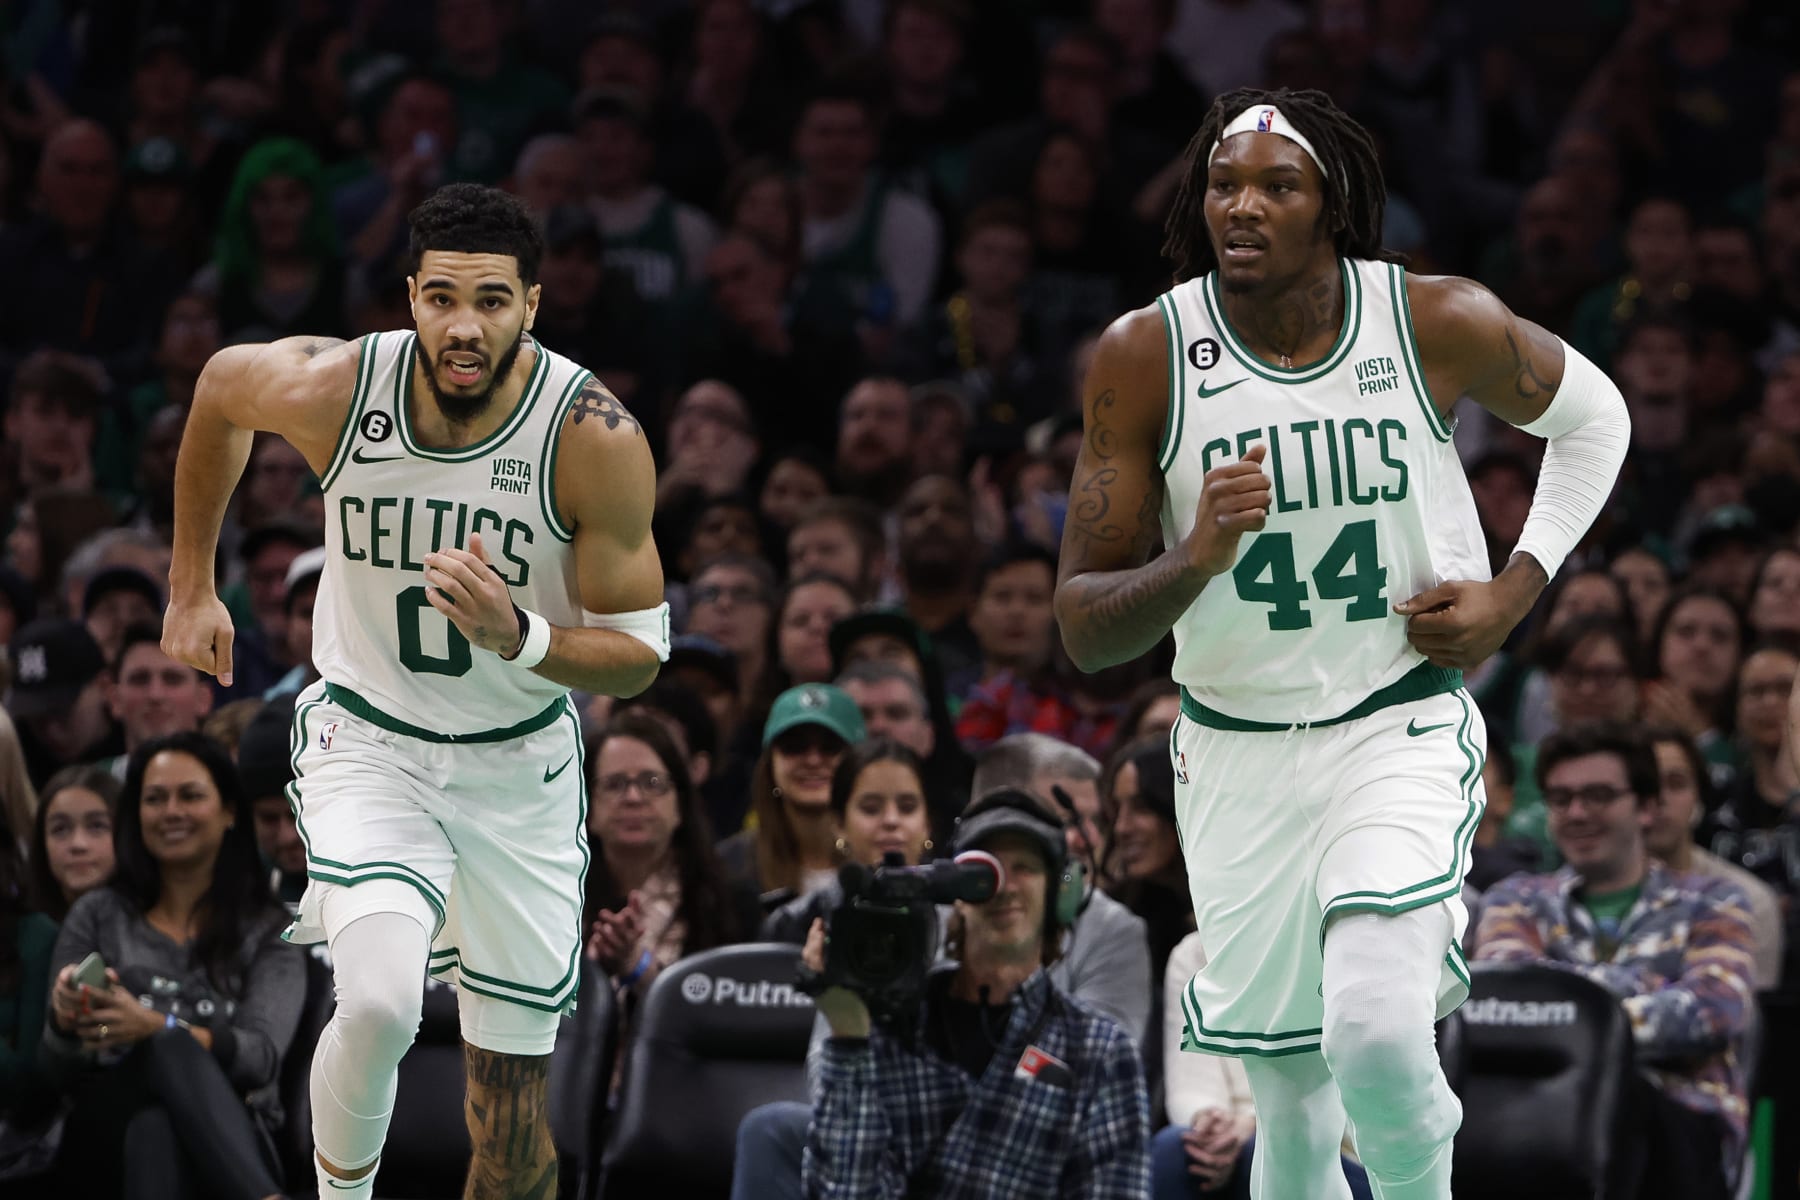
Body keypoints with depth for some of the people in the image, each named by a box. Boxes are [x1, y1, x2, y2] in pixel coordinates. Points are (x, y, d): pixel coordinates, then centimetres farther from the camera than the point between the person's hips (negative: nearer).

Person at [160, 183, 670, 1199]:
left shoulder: (598, 439, -22)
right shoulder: (332, 387, -20)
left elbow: (640, 653, -13)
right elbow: (220, 388, 5)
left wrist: (516, 637, -34)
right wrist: (192, 585, 13)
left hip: (523, 764, 1)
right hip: (367, 742, -1)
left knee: (514, 1090, 6)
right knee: (380, 1002, -27)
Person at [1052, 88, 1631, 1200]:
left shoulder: (1441, 323, -10)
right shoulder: (1146, 356, -10)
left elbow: (1591, 414, 12)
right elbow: (1084, 628, -9)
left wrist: (1515, 593, 0)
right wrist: (1195, 563, -30)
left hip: (1403, 729, -2)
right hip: (1237, 758, 2)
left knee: (1374, 1032, -25)